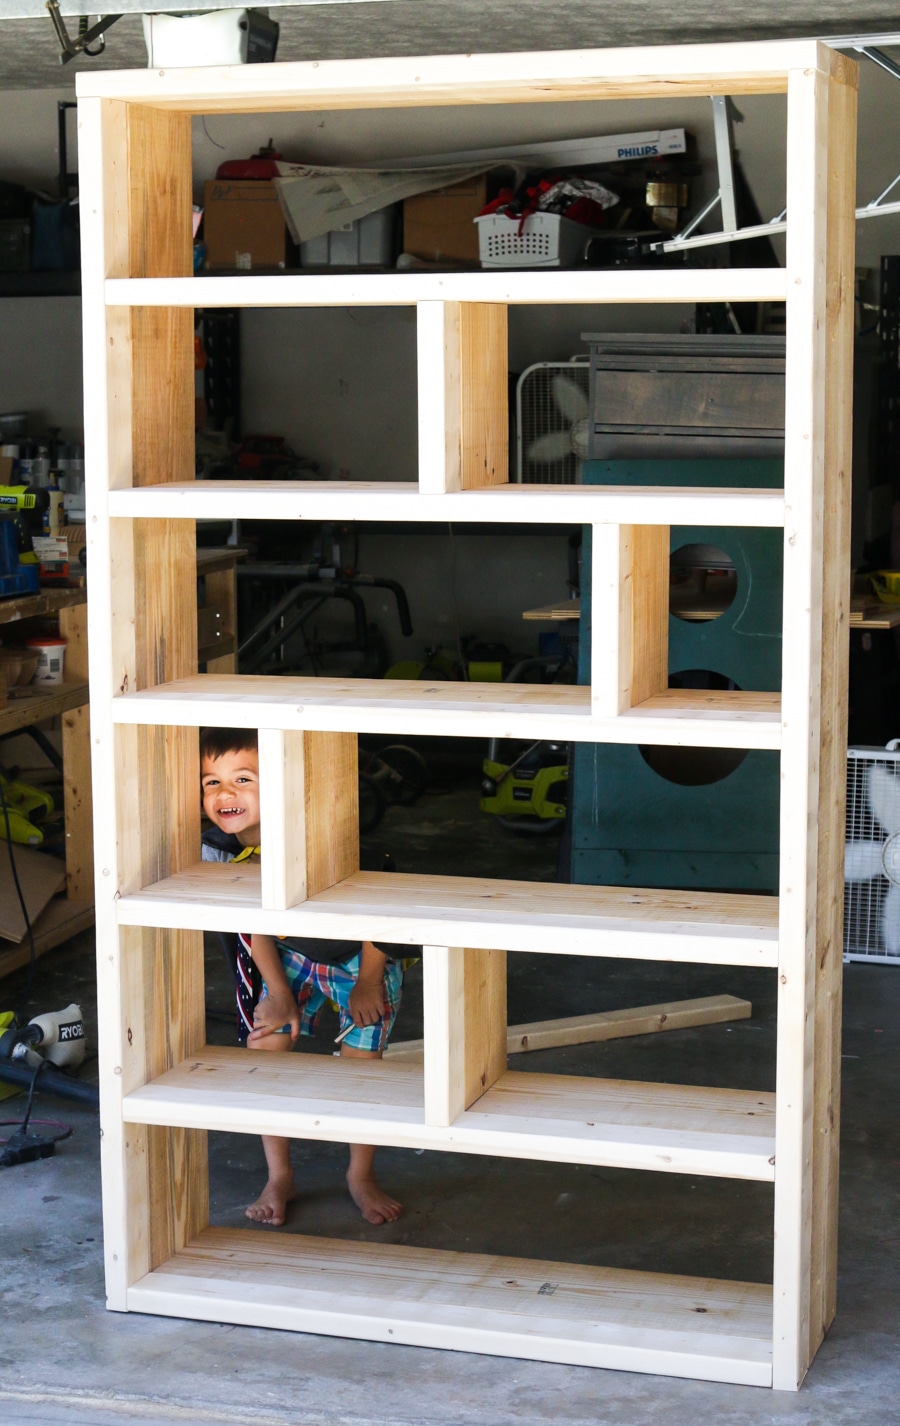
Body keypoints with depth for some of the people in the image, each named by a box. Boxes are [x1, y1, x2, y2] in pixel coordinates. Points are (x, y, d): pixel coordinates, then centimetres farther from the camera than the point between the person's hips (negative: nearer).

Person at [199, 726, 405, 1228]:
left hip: (361, 956, -4)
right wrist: (278, 993, -2)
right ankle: (280, 1178, 18)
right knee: (265, 1046, -1)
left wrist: (368, 981, -13)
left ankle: (362, 1176, 25)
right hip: (287, 957, 4)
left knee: (363, 1062, 1)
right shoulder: (219, 852, -23)